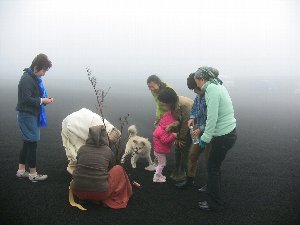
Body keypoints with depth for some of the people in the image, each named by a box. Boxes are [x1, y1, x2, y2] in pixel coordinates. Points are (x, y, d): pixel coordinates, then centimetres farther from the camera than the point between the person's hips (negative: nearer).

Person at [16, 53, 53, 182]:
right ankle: (33, 174, 10)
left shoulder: (34, 78, 10)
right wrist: (42, 100, -17)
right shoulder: (27, 79, -19)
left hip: (32, 115, 10)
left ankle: (21, 171, 27)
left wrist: (45, 99, 3)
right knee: (32, 143, -1)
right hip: (27, 115, -10)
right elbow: (26, 99, -24)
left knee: (27, 143, 16)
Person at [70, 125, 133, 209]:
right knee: (119, 169, 17)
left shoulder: (82, 149, 6)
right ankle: (114, 198, 17)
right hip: (100, 193, -3)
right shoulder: (108, 151, 1)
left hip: (78, 192, 3)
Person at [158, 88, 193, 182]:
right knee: (178, 146, 9)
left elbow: (186, 123, -27)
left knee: (184, 147, -5)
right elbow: (175, 119, -5)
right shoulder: (173, 104, -14)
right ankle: (177, 169, 24)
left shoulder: (184, 105, -37)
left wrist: (181, 138, -14)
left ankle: (183, 172, 10)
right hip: (183, 125, 7)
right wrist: (177, 137, -5)